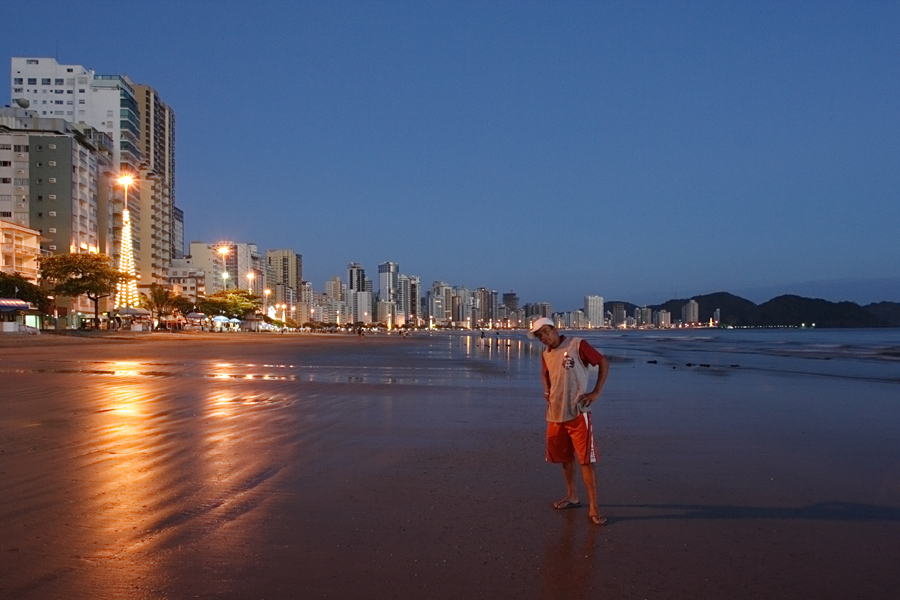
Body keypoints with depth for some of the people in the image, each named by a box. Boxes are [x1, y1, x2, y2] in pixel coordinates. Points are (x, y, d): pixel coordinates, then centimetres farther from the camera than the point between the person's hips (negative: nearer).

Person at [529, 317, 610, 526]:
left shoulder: (577, 345, -9)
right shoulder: (545, 354, 11)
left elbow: (604, 363, -6)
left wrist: (596, 392, -11)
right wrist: (547, 391, 11)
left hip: (577, 412, -6)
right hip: (555, 413, 7)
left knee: (586, 459, -7)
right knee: (564, 457, 16)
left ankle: (593, 507, -4)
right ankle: (572, 497, 33)